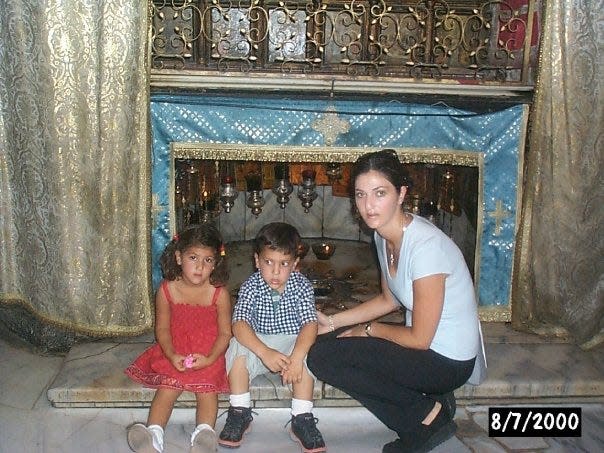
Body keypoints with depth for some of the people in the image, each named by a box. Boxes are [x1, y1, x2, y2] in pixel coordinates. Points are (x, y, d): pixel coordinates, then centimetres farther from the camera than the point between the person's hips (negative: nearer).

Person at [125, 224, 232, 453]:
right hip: (175, 352, 1)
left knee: (207, 386, -21)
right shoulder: (167, 290, -9)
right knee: (168, 385, -19)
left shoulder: (219, 293, -13)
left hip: (208, 353, -1)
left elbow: (224, 333, -8)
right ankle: (154, 434, -28)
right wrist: (171, 355, -17)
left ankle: (204, 431, -32)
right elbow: (162, 328, -1)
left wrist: (210, 358, -23)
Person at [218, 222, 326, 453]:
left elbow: (310, 324, -23)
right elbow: (239, 324, -26)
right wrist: (265, 352, -42)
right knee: (238, 347, -29)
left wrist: (296, 357, -41)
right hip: (257, 342, 1)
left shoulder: (301, 286, -13)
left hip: (292, 342, 0)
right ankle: (240, 412, -11)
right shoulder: (251, 286, -13)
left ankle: (302, 419, -20)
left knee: (305, 352, -31)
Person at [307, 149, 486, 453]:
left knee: (323, 358, -16)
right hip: (425, 342, 9)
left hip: (449, 362, -9)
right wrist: (332, 322, 7)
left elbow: (419, 339, -22)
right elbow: (389, 300, 14)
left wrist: (369, 329, -6)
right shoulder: (383, 234, 0)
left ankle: (428, 413, -1)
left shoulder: (425, 246, -28)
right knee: (322, 344, 4)